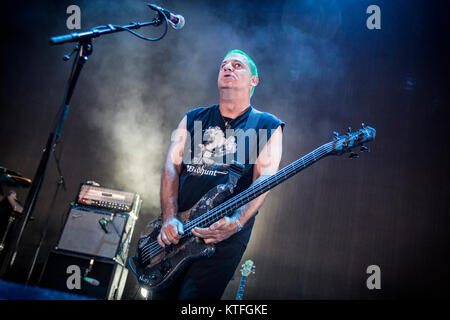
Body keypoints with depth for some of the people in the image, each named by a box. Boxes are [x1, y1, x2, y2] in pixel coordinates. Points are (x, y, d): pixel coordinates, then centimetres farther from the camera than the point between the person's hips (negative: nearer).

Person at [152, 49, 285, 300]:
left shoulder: (268, 126, 5)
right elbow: (172, 166, 5)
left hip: (225, 234, -3)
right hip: (175, 231, 4)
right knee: (161, 294, 8)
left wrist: (236, 223, -23)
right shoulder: (194, 119, 15)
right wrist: (170, 218, -10)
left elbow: (264, 180, -6)